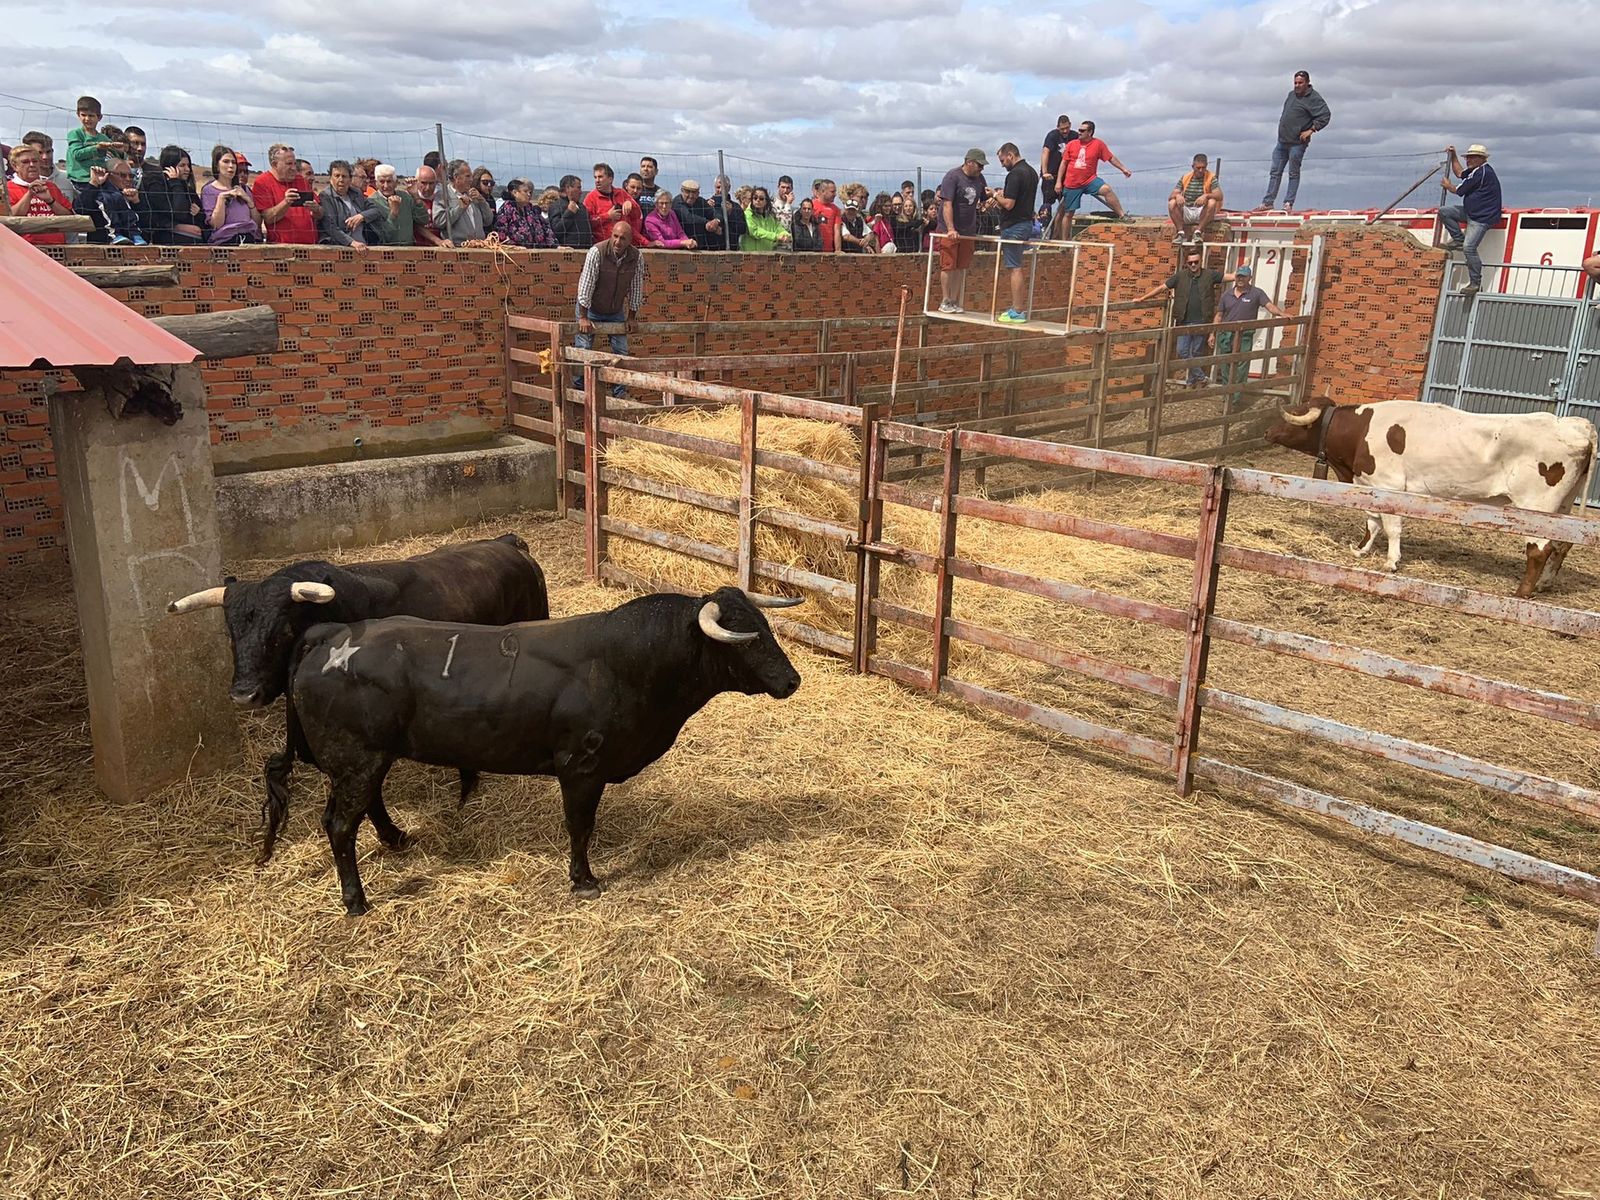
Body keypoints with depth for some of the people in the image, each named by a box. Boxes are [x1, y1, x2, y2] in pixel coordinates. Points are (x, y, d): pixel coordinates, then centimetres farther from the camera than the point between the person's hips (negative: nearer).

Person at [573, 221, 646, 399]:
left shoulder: (637, 257, -15)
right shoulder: (596, 252, -26)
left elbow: (636, 289, -5)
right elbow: (585, 285, -25)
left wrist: (631, 318, -3)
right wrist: (583, 317, -24)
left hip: (616, 311, 4)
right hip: (590, 308, -3)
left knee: (621, 351, 2)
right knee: (583, 350, -5)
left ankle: (619, 395, 13)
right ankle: (578, 389, 10)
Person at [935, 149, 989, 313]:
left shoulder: (979, 178, 10)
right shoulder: (952, 176, -11)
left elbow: (986, 200, 21)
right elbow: (947, 204, -18)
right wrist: (951, 229, -24)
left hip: (968, 231, 6)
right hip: (949, 231, -6)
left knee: (961, 267, 6)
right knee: (948, 266, -3)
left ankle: (955, 302, 12)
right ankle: (945, 302, 4)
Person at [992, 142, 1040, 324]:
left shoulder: (1015, 174, -17)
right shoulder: (1031, 172, 14)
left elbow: (1009, 204, -21)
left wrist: (996, 196, -4)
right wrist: (1003, 195, 17)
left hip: (1013, 226, -10)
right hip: (1027, 222, 10)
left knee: (1014, 268, -7)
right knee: (1016, 267, 15)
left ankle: (1018, 312, -6)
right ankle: (1020, 307, 18)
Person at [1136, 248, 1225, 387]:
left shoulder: (1210, 274, 1)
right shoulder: (1180, 276, 3)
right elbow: (1162, 287, 5)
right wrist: (1142, 298, 3)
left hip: (1201, 323, -1)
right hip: (1184, 322, 1)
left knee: (1196, 353, 8)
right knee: (1182, 352, -6)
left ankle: (1192, 382, 18)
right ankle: (1200, 376, 5)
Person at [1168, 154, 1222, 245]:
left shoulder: (1211, 177, 1)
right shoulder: (1184, 178, 7)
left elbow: (1220, 196, -12)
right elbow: (1171, 196, -1)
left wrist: (1206, 196, -33)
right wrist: (1177, 195, -26)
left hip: (1202, 214, -2)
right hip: (1186, 213, 2)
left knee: (1212, 202, -32)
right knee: (1172, 203, -23)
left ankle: (1198, 233, -28)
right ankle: (1181, 233, -25)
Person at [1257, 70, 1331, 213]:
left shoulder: (1313, 98, -9)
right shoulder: (1291, 94, 14)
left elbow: (1325, 115, -14)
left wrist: (1311, 130, -17)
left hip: (1297, 143, -7)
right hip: (1282, 141, 7)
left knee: (1293, 173, -1)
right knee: (1275, 172, 7)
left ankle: (1288, 203, 2)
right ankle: (1268, 202, 11)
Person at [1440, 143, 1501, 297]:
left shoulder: (1482, 172, -18)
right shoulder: (1476, 170, 13)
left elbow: (1458, 190, -13)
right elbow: (1459, 173, 33)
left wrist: (1448, 185, 8)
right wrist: (1453, 156, 27)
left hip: (1482, 218, -11)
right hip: (1471, 212, 11)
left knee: (1469, 247, -21)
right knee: (1444, 211, 7)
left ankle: (1475, 282, -13)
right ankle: (1458, 240, 11)